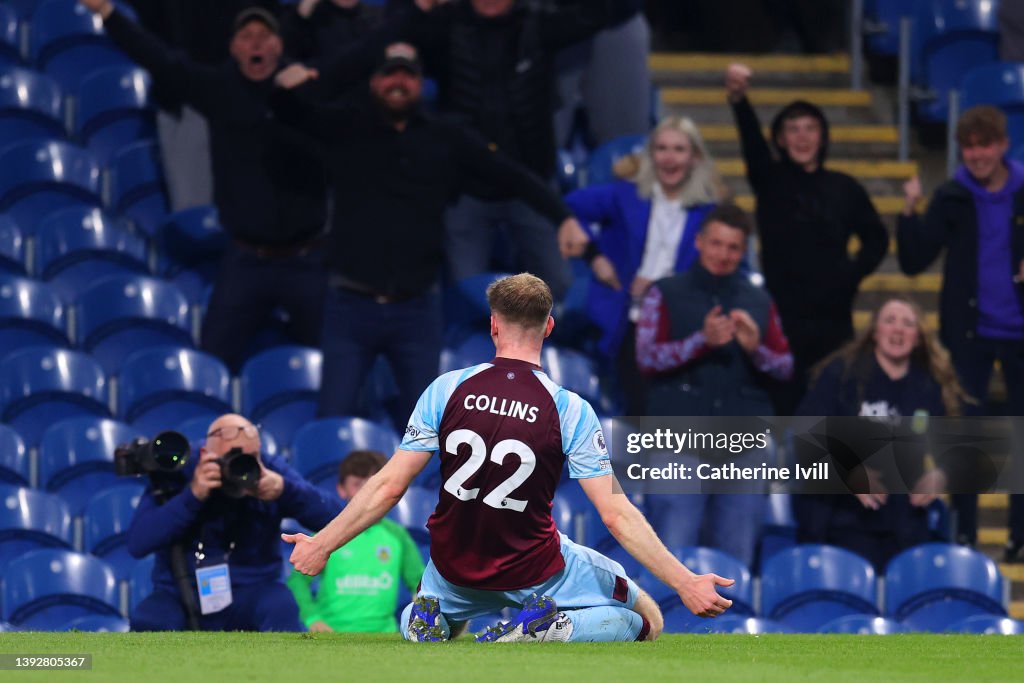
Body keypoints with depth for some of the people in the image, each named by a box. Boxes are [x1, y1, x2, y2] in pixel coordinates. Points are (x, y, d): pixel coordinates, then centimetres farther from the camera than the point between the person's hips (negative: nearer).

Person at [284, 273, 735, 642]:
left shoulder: (446, 390, -8)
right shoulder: (570, 410, -14)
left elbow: (389, 486, -7)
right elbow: (616, 514, -16)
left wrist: (322, 545, 4)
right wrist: (683, 582, -12)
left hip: (456, 567, 3)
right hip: (534, 573, -3)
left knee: (417, 619, 38)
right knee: (646, 620, 14)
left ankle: (425, 621, 0)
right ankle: (550, 628, -13)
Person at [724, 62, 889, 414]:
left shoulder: (844, 189, 8)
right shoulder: (770, 181, 1)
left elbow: (876, 238, 18)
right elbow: (752, 141, -18)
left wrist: (853, 273, -1)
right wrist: (739, 99, -38)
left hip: (833, 318, 2)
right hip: (781, 317, -2)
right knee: (783, 405, -5)